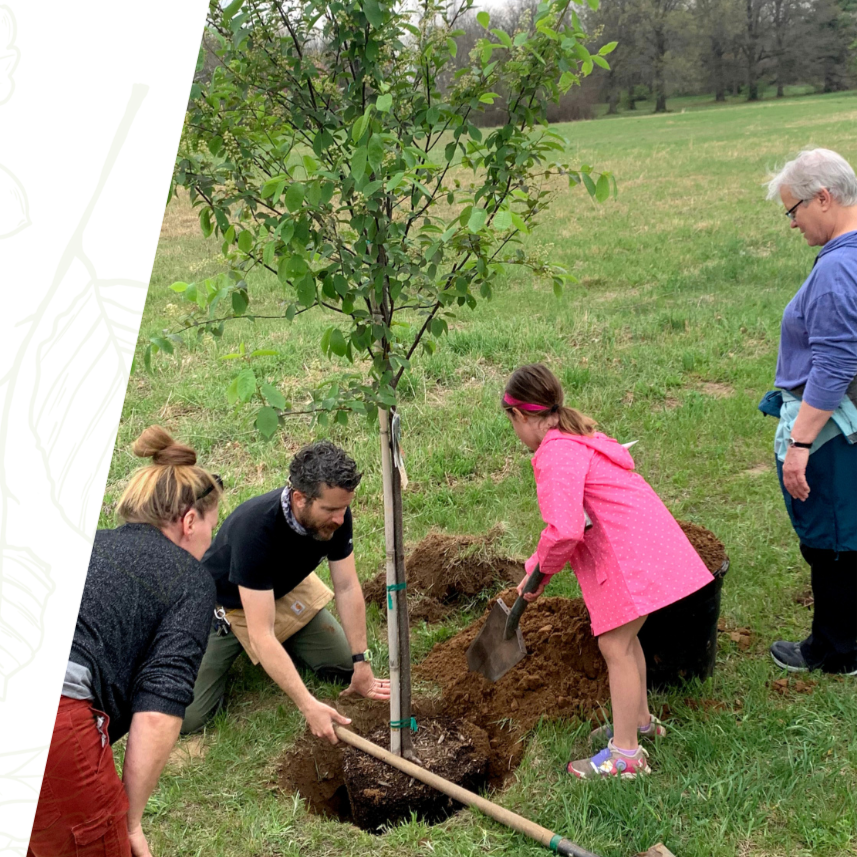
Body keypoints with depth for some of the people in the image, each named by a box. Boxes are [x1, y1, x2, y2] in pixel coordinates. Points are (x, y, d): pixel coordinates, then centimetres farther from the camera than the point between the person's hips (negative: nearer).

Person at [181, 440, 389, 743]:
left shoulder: (335, 515, -23)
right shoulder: (256, 529, -42)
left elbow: (347, 587, -12)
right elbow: (261, 635, -41)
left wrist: (361, 665, -13)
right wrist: (308, 706, -44)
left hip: (284, 591, 5)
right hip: (225, 605, -5)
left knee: (344, 666, -3)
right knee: (187, 717, -15)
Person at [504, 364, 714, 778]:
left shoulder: (556, 455, -19)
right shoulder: (576, 436, 13)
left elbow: (565, 530, -28)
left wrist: (540, 569, -9)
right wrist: (541, 567, 13)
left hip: (630, 554, -11)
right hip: (641, 539, 11)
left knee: (615, 645, -4)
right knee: (623, 638, 23)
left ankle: (625, 753, 5)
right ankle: (640, 720, 41)